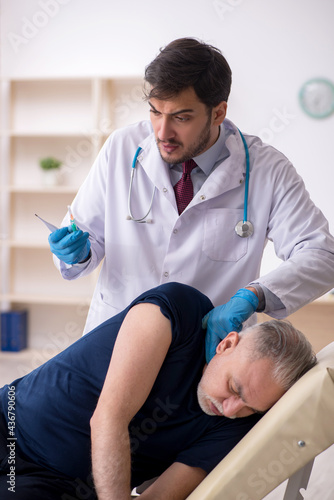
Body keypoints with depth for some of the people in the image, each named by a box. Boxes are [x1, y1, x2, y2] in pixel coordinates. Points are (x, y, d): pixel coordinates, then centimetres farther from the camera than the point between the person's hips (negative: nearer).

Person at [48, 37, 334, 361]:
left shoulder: (268, 170, -6)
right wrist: (78, 252, -15)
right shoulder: (121, 149, 0)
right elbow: (90, 235, 10)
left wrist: (251, 297, -29)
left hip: (212, 343, 0)